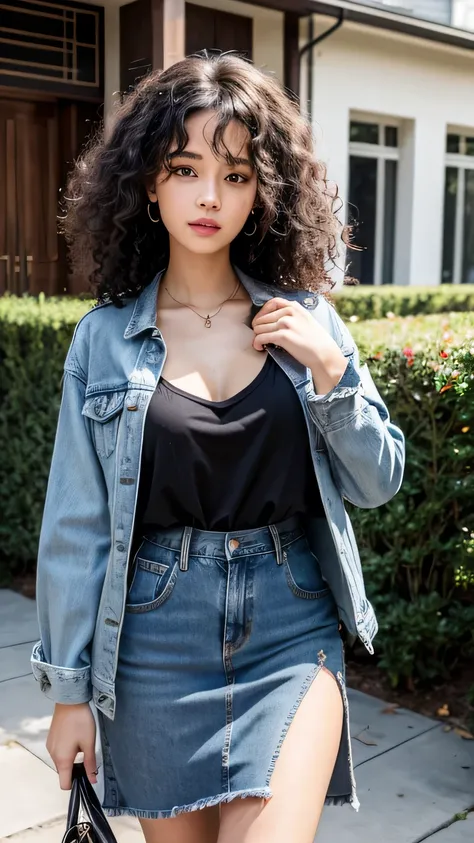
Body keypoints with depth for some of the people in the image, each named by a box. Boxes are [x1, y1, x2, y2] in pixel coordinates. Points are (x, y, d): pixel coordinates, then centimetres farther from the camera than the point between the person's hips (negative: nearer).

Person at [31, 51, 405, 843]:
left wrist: (328, 371, -12)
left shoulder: (305, 320, -1)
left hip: (291, 634, 0)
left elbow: (377, 481, 4)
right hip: (157, 646, 0)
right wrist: (69, 689, 3)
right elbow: (75, 526, -1)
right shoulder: (104, 339, -4)